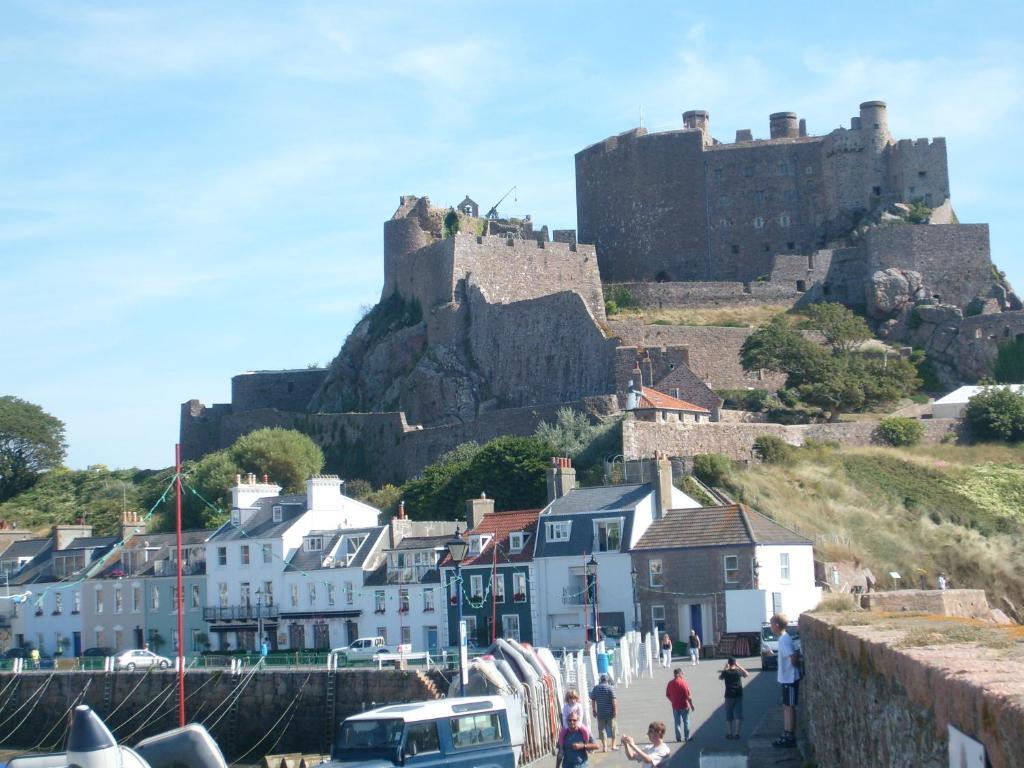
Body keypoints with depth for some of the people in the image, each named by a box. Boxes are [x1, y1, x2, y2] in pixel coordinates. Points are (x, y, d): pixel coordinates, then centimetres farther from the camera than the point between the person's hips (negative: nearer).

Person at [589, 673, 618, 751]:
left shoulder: (595, 688, 3)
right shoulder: (610, 688, -7)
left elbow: (593, 700, 4)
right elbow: (613, 700, -12)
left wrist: (594, 710, 12)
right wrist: (615, 710, -8)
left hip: (600, 712, 2)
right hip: (610, 712, -2)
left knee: (601, 729, 7)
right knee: (612, 728, 10)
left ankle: (604, 746, 3)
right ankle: (613, 745, 13)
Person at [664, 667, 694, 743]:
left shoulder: (670, 683, -2)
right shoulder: (683, 683, -15)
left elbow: (667, 695, 5)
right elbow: (688, 696, -15)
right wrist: (691, 705, -3)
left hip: (675, 706, 3)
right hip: (684, 706, -3)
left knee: (677, 723, 11)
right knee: (686, 722, 10)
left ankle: (678, 738, 12)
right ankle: (686, 738, 12)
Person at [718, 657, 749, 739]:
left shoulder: (726, 672, -6)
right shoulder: (738, 671, -5)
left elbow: (720, 677, 16)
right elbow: (747, 674, 15)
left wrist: (725, 668, 13)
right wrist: (739, 666, 13)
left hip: (729, 696, 0)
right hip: (738, 696, 0)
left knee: (728, 716, 10)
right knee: (738, 716, 2)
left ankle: (729, 733, 13)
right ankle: (736, 733, -5)